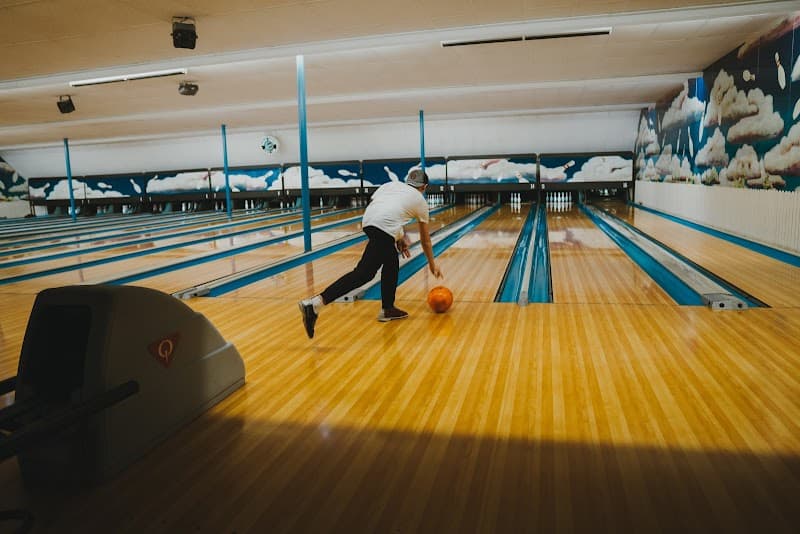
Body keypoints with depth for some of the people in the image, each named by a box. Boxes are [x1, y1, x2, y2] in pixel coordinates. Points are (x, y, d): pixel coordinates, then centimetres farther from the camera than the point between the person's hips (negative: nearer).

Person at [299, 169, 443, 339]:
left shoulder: (391, 184, 33)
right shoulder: (420, 201, 25)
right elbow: (425, 239, 33)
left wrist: (399, 238, 29)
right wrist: (432, 264, 47)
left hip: (368, 221, 6)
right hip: (386, 227, -6)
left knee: (392, 263, 26)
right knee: (364, 272, -11)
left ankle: (387, 309, 32)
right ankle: (315, 303, -24)